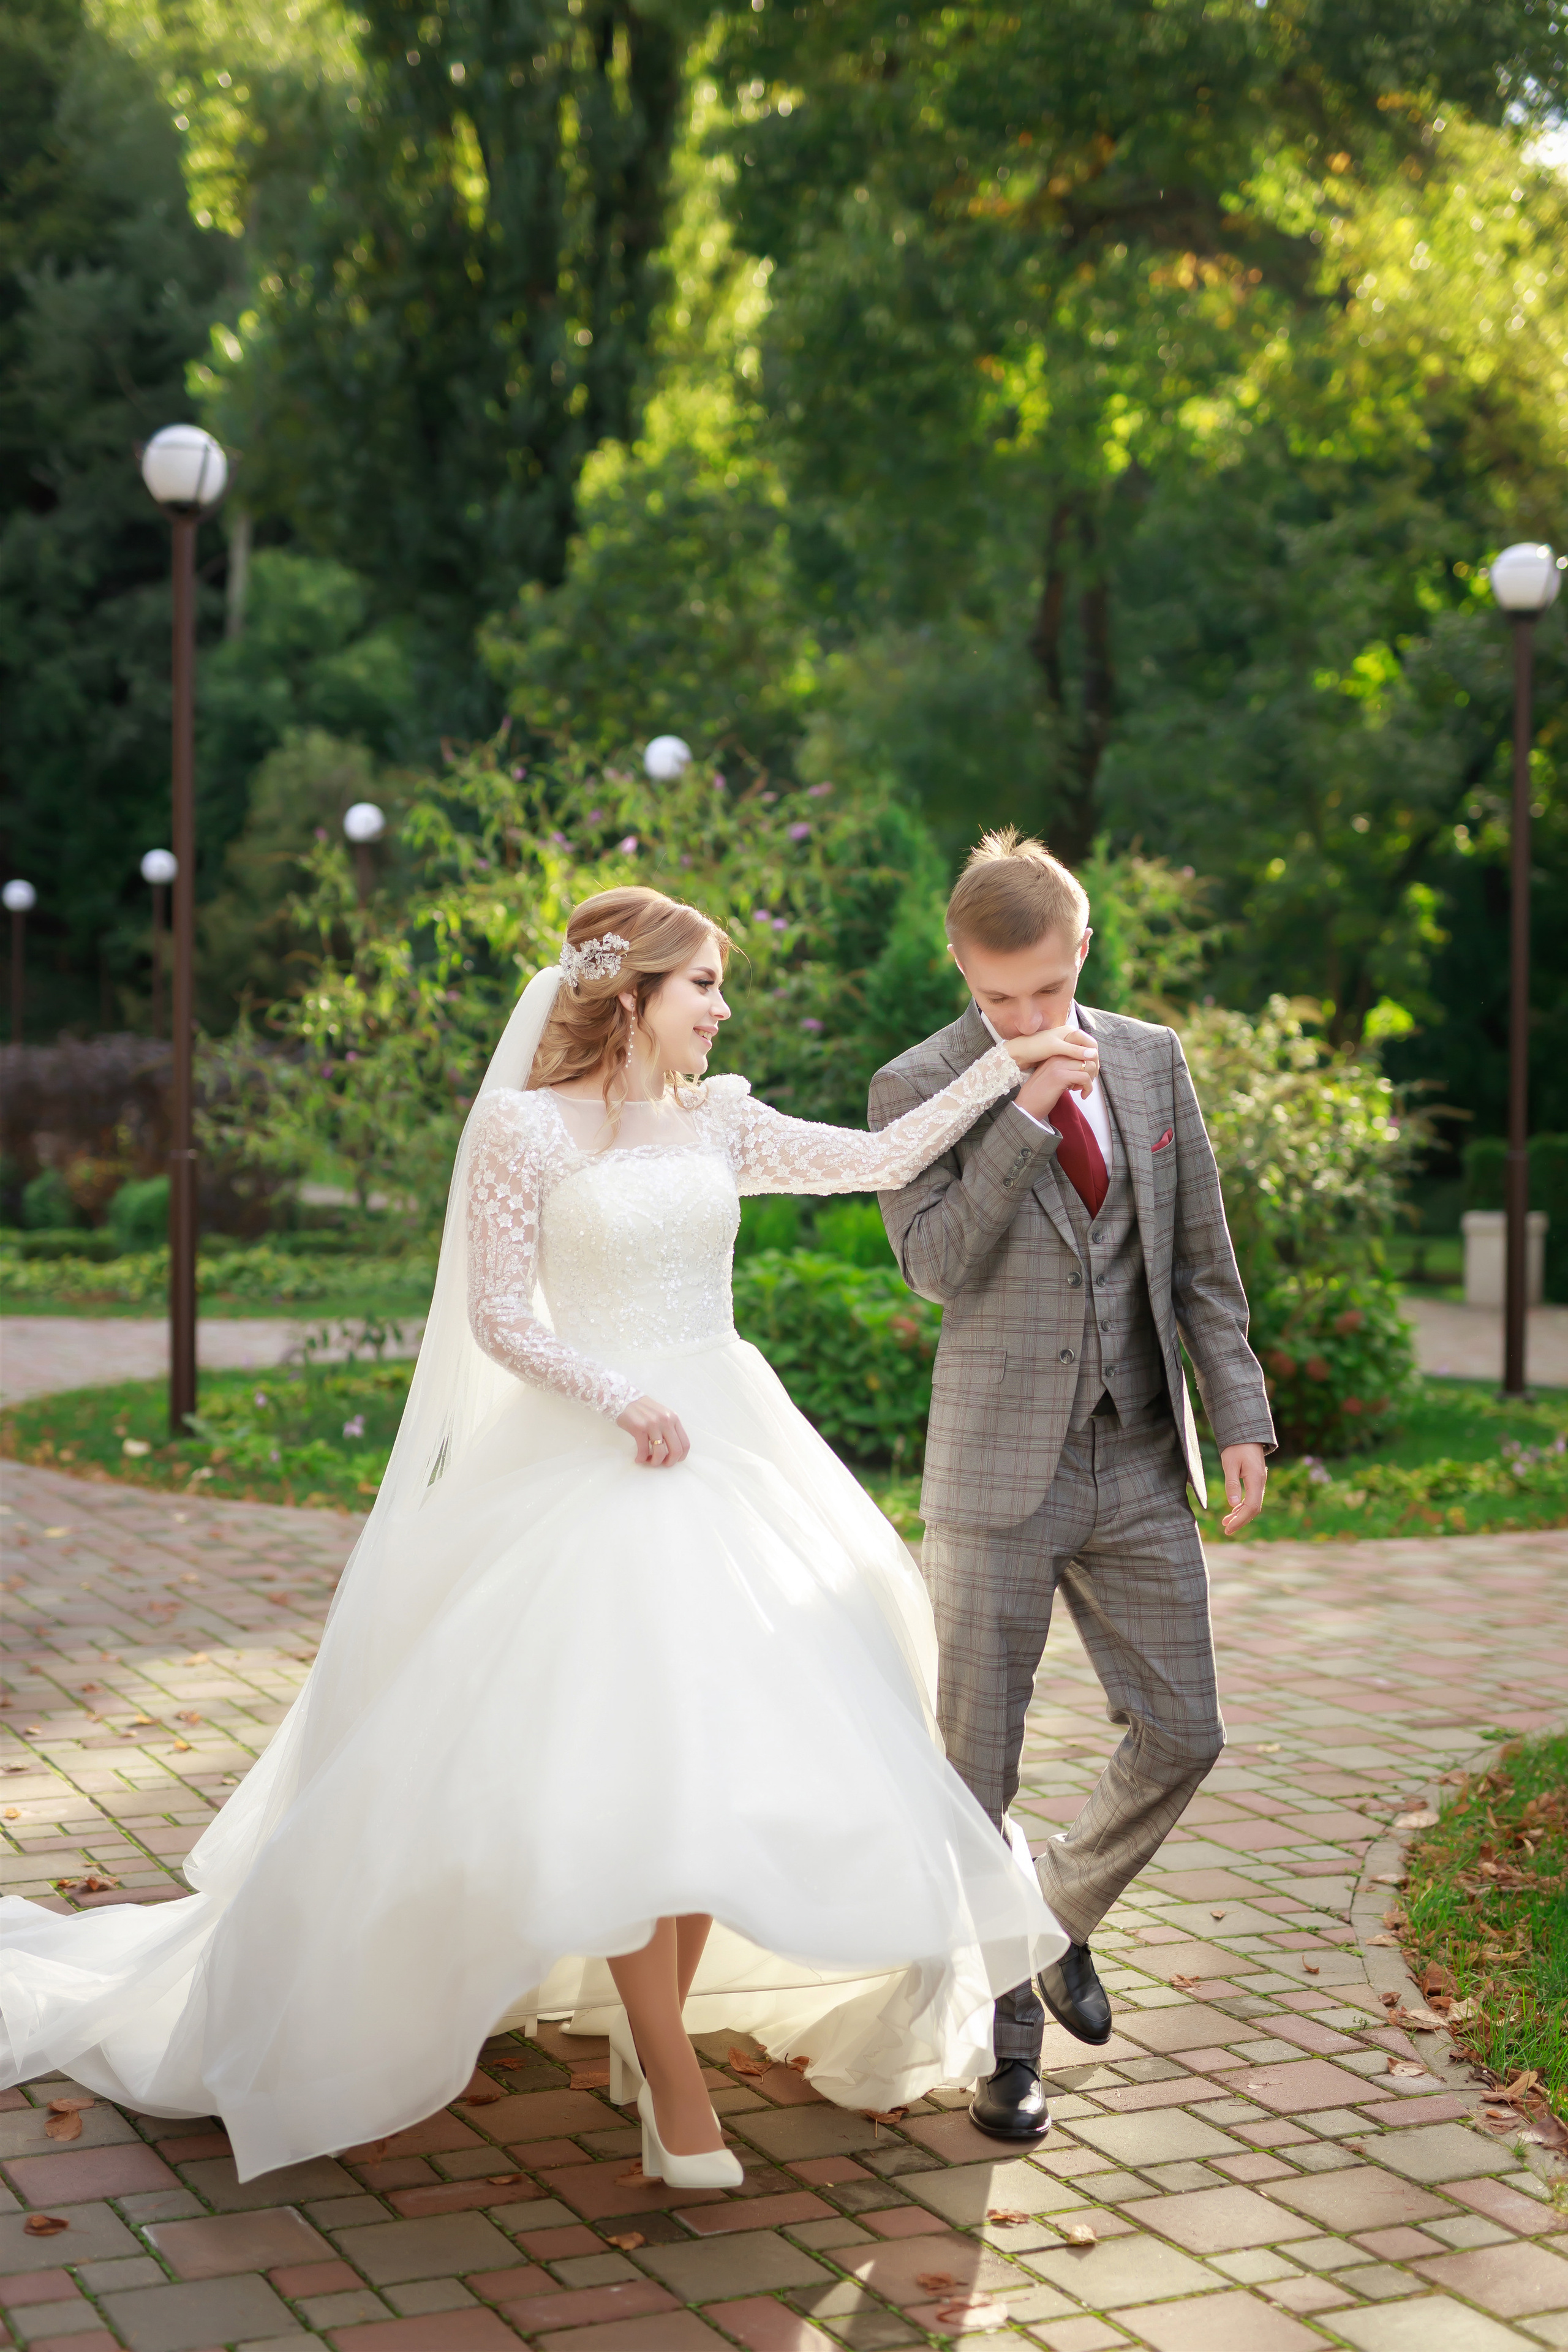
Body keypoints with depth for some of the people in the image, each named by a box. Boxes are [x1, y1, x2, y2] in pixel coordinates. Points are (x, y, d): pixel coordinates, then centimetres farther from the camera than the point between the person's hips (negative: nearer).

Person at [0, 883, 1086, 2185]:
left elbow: (879, 1158, 8)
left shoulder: (718, 1123, 10)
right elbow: (499, 1316, -8)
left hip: (733, 1453, 6)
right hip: (597, 1468, -6)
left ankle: (657, 2020, 22)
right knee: (627, 1763, -11)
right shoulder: (528, 1129, -6)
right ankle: (671, 2076, 0)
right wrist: (623, 1400, -17)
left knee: (730, 1751, 5)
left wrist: (1005, 1068, 7)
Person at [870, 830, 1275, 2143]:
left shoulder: (1152, 1061, 5)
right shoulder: (918, 1089, -6)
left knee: (1183, 1736, 7)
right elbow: (937, 1266, -18)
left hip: (1139, 1466, 4)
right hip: (1000, 1477, -3)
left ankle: (1065, 1914, 35)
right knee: (978, 1765, 3)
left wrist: (1239, 1416, 5)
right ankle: (1012, 2033, 19)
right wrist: (1025, 1114, -23)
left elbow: (1201, 1255, 9)